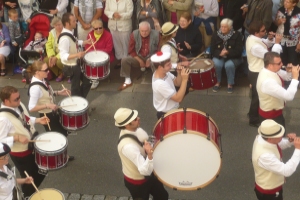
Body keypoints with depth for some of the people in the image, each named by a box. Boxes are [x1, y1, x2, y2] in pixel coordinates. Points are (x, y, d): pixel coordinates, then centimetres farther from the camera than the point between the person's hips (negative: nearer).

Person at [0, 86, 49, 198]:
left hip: (33, 144, 8)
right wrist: (16, 137, -36)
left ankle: (32, 192, 52)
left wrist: (38, 120, -5)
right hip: (21, 154, -8)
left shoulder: (18, 104, -8)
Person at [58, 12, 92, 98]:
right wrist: (77, 55, -46)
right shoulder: (65, 38, -31)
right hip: (71, 67, -10)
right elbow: (64, 56, -34)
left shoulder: (69, 33, 0)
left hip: (76, 64, 10)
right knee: (76, 88, 8)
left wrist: (85, 42, 5)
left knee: (87, 81, 20)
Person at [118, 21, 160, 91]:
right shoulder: (134, 34, -10)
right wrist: (139, 60, -13)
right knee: (124, 60, -21)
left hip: (151, 57, -2)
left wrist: (151, 59, -19)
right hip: (138, 57, 2)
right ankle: (128, 81, -7)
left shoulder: (156, 34, -14)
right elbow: (131, 51, -4)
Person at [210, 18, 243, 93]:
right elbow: (212, 50, -2)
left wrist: (228, 52, -28)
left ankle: (230, 84, -10)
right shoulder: (216, 34, -1)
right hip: (219, 57, 2)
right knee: (216, 64, -31)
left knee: (229, 65, -34)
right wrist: (220, 53, -24)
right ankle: (217, 82, -6)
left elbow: (239, 51, -13)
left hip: (233, 58, -2)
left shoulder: (237, 35, -9)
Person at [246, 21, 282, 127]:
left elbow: (265, 45, 12)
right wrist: (277, 43, -23)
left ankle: (253, 113, 47)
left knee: (257, 95, 27)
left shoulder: (252, 38, -4)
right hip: (257, 74, -10)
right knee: (257, 96, 9)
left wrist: (270, 39, -9)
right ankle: (254, 120, 26)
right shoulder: (255, 46, -35)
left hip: (256, 71, 10)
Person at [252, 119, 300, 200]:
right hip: (269, 193, -8)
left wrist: (290, 140, -16)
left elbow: (280, 144, 5)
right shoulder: (264, 155, -41)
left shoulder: (261, 137, -16)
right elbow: (287, 171, -37)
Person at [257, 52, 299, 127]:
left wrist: (289, 72, -14)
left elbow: (286, 77, 9)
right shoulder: (267, 81, -38)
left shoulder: (271, 70, -9)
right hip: (270, 116, -9)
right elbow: (288, 96, -38)